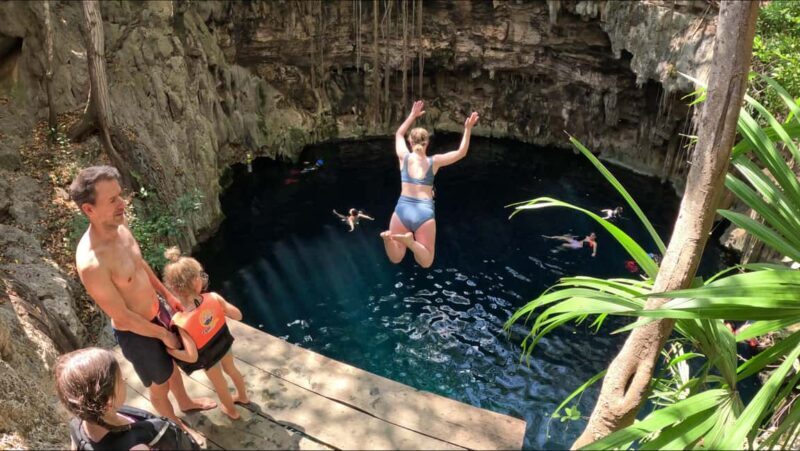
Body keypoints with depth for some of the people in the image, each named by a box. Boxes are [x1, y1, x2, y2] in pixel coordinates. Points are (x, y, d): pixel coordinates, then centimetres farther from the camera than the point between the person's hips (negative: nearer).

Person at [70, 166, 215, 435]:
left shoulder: (119, 224, -13)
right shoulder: (91, 264, -37)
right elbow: (123, 317, -26)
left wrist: (167, 295, 15)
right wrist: (163, 334, -13)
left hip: (157, 311, 7)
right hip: (136, 332, -7)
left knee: (172, 362, 31)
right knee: (160, 385, 20)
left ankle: (185, 403, 60)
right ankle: (176, 428, 49)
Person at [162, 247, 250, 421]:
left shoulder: (181, 321, -37)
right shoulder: (214, 298, -29)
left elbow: (192, 357, -32)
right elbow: (238, 316, -14)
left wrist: (170, 351, -16)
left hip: (207, 357, -3)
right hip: (223, 343, 3)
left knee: (220, 384, 27)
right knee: (231, 369, 34)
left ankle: (232, 411, 55)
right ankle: (243, 397, 61)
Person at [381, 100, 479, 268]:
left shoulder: (404, 157, 6)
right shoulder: (434, 161, 3)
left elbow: (399, 134, 27)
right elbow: (461, 153, 11)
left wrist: (412, 115, 33)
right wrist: (468, 128, 8)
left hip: (402, 210, 1)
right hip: (424, 213, -1)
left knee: (395, 259, 8)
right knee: (426, 262, 5)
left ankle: (390, 237, -26)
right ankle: (410, 241, -26)